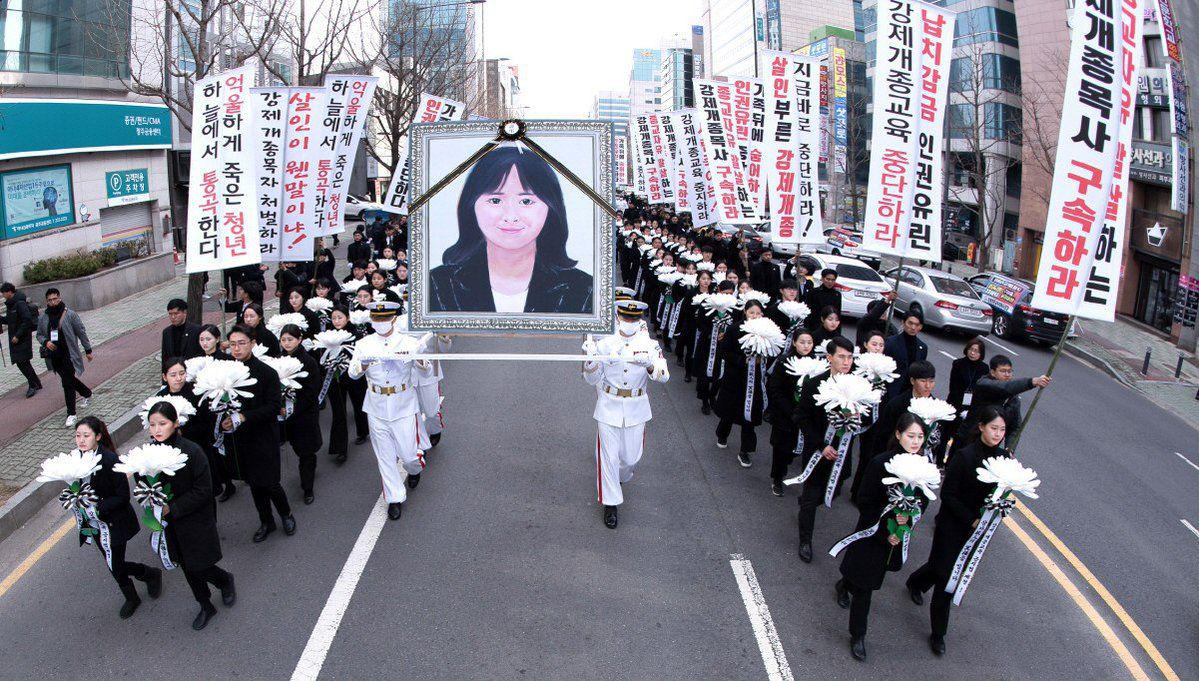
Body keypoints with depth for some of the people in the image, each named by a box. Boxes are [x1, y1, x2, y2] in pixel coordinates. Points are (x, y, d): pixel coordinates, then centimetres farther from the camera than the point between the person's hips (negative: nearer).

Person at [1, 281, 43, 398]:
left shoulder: (20, 304, -18)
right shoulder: (10, 304, 11)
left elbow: (27, 321, -23)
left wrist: (17, 336, -22)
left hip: (22, 339, -9)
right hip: (15, 338, 9)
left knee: (22, 362, -8)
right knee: (22, 362, 12)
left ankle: (33, 385, 2)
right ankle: (35, 383, 21)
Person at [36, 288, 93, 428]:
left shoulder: (70, 314, -7)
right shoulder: (43, 319, 5)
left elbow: (81, 332, -1)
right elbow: (39, 335, 15)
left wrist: (88, 350, 2)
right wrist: (46, 342, -8)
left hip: (69, 355, -5)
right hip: (54, 357, 5)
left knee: (68, 383, -9)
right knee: (70, 380, 17)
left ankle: (71, 414, -2)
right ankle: (86, 393, 46)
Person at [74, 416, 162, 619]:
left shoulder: (109, 460, -25)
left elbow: (123, 496, -21)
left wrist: (98, 508, -29)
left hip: (115, 522, -6)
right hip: (95, 522, 6)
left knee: (116, 566, -2)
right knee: (114, 565, 18)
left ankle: (151, 573, 27)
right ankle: (131, 599, 41)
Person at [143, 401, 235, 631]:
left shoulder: (192, 451, -22)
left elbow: (203, 491, -19)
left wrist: (172, 508, -23)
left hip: (195, 520, -5)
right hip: (170, 524, 5)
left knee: (198, 567, 3)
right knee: (187, 567, 17)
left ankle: (225, 580, 36)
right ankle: (205, 606, 38)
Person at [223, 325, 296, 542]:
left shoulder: (266, 372, -14)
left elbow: (274, 406, -16)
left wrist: (243, 417, -23)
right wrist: (224, 420, -11)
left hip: (263, 436, -4)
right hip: (238, 438, 4)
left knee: (268, 482, -1)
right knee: (253, 483, 15)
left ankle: (286, 514, 27)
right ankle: (266, 522, 33)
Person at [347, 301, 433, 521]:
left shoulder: (408, 342, -4)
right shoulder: (364, 344, -1)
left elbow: (426, 370, -5)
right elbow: (352, 373, -5)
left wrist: (421, 359, -29)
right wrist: (364, 364, -28)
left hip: (404, 406, -1)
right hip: (377, 408, 1)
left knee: (409, 454, 3)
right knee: (385, 457, 7)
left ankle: (414, 470, 40)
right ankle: (395, 498, 22)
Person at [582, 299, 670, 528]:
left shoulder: (650, 345, -3)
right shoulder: (604, 344, -4)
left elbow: (664, 377, -10)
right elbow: (592, 379, 1)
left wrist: (650, 365, -31)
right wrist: (590, 358, -19)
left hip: (635, 409, 1)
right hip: (609, 408, -1)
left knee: (631, 457, 11)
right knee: (608, 456, 0)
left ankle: (620, 478, 46)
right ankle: (610, 503, 13)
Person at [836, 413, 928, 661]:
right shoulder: (880, 463, -24)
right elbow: (865, 504, -17)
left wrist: (907, 518, -18)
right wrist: (885, 532, -18)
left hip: (897, 535, 5)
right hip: (872, 532, -5)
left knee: (867, 580, 25)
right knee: (865, 586, 2)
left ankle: (845, 584, 58)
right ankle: (857, 636, 20)